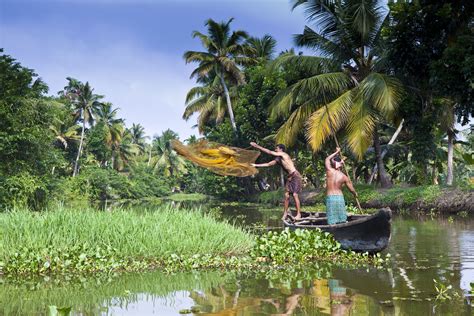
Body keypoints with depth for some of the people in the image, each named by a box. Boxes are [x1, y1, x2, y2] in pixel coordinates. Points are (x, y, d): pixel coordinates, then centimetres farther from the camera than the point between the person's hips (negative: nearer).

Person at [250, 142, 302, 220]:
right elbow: (268, 164, 19)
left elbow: (269, 152, -13)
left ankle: (298, 214, -8)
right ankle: (285, 213, 9)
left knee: (295, 195, -12)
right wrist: (256, 165, 17)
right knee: (286, 195, 3)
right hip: (289, 177, 8)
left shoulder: (283, 154, -11)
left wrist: (257, 146, -11)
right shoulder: (277, 160, 12)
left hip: (295, 176, -8)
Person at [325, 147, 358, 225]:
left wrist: (336, 152, 23)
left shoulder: (330, 171, -6)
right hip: (340, 197, 2)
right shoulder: (344, 177, -1)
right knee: (342, 221, 12)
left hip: (330, 197, -2)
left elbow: (327, 159, 12)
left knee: (332, 222, -1)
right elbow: (351, 189, 7)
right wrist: (355, 194, 30)